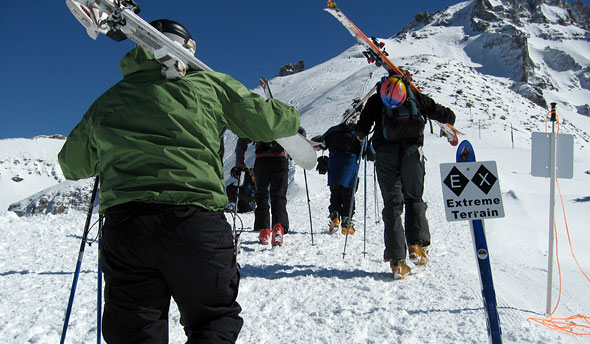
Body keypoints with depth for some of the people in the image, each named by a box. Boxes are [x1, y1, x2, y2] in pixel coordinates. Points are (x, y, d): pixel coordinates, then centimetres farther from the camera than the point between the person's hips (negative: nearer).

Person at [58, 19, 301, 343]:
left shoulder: (106, 101, 19)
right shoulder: (207, 83, 10)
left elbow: (71, 166, 29)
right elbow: (267, 120, 12)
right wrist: (291, 119, 34)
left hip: (124, 225, 3)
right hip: (197, 221, -2)